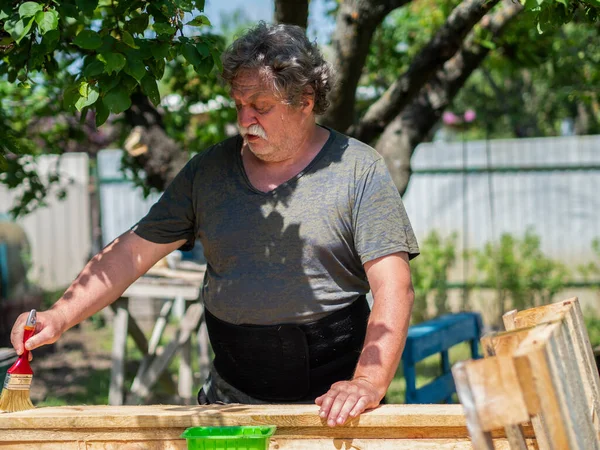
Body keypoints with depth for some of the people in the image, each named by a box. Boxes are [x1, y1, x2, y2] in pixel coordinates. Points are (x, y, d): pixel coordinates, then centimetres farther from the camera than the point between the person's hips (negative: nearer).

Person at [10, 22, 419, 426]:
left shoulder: (359, 171, -2)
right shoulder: (208, 171, 9)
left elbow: (394, 289, -8)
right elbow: (132, 252, 9)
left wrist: (369, 383, -21)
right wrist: (59, 318, -3)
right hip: (231, 397, 3)